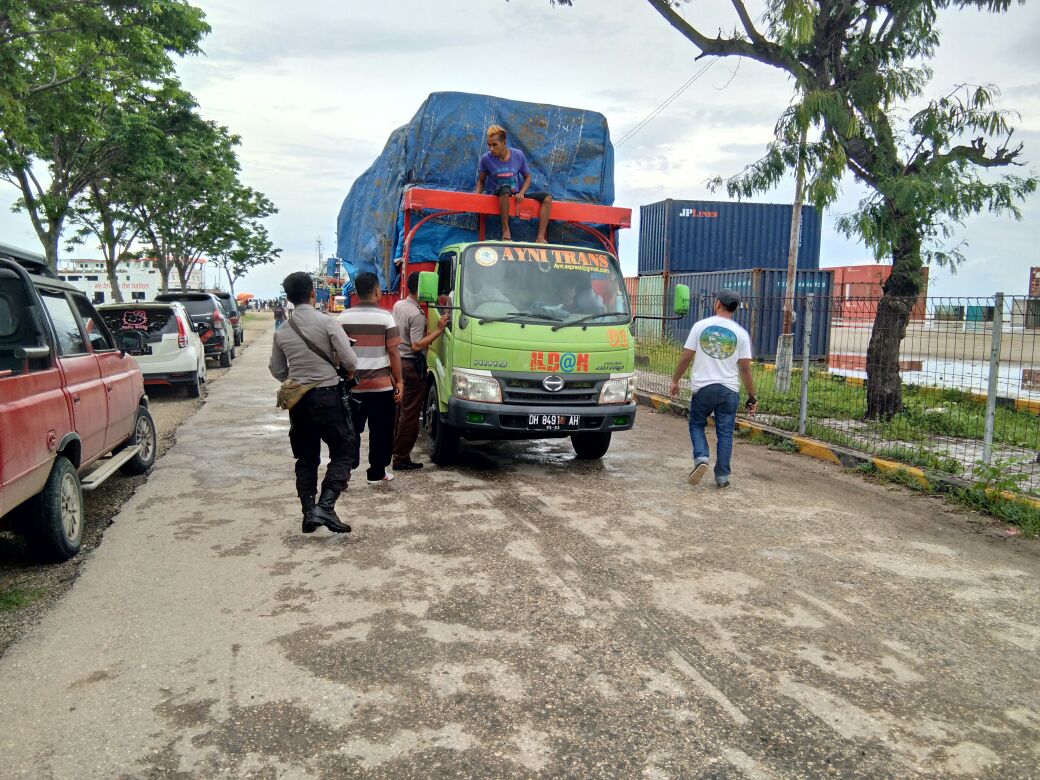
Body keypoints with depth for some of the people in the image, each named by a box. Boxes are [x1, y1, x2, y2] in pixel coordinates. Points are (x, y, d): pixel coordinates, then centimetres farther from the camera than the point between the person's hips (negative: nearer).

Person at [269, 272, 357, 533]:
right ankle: (325, 506, -10)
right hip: (326, 396, -5)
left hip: (297, 399, 5)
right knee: (343, 450, 4)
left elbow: (277, 370, 12)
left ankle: (309, 513, 15)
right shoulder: (326, 322, -11)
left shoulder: (282, 330, 4)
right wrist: (342, 367, 10)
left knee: (306, 457, 14)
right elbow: (350, 361, -12)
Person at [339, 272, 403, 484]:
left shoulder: (344, 317, 1)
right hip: (382, 385, -2)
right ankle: (376, 473, 15)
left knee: (351, 431, 11)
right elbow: (393, 352, -8)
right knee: (381, 431, 9)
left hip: (352, 385, 3)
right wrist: (399, 381, -1)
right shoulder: (385, 316, -8)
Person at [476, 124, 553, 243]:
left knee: (547, 197, -15)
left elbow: (527, 177, 7)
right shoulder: (486, 159, -7)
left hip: (516, 196, 4)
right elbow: (481, 181, 3)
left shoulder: (518, 155, -2)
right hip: (497, 196, -4)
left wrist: (521, 193, -11)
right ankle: (505, 231, -33)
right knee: (505, 188, -40)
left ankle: (540, 238, -27)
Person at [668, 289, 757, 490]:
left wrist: (675, 380, 10)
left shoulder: (701, 326, -2)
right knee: (725, 433, 9)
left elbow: (686, 357, -2)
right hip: (729, 390, 1)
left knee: (697, 425, 17)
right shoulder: (741, 333, -1)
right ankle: (722, 476, 11)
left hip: (702, 387, -1)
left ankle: (701, 458, -6)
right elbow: (745, 369, -3)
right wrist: (752, 397, 5)